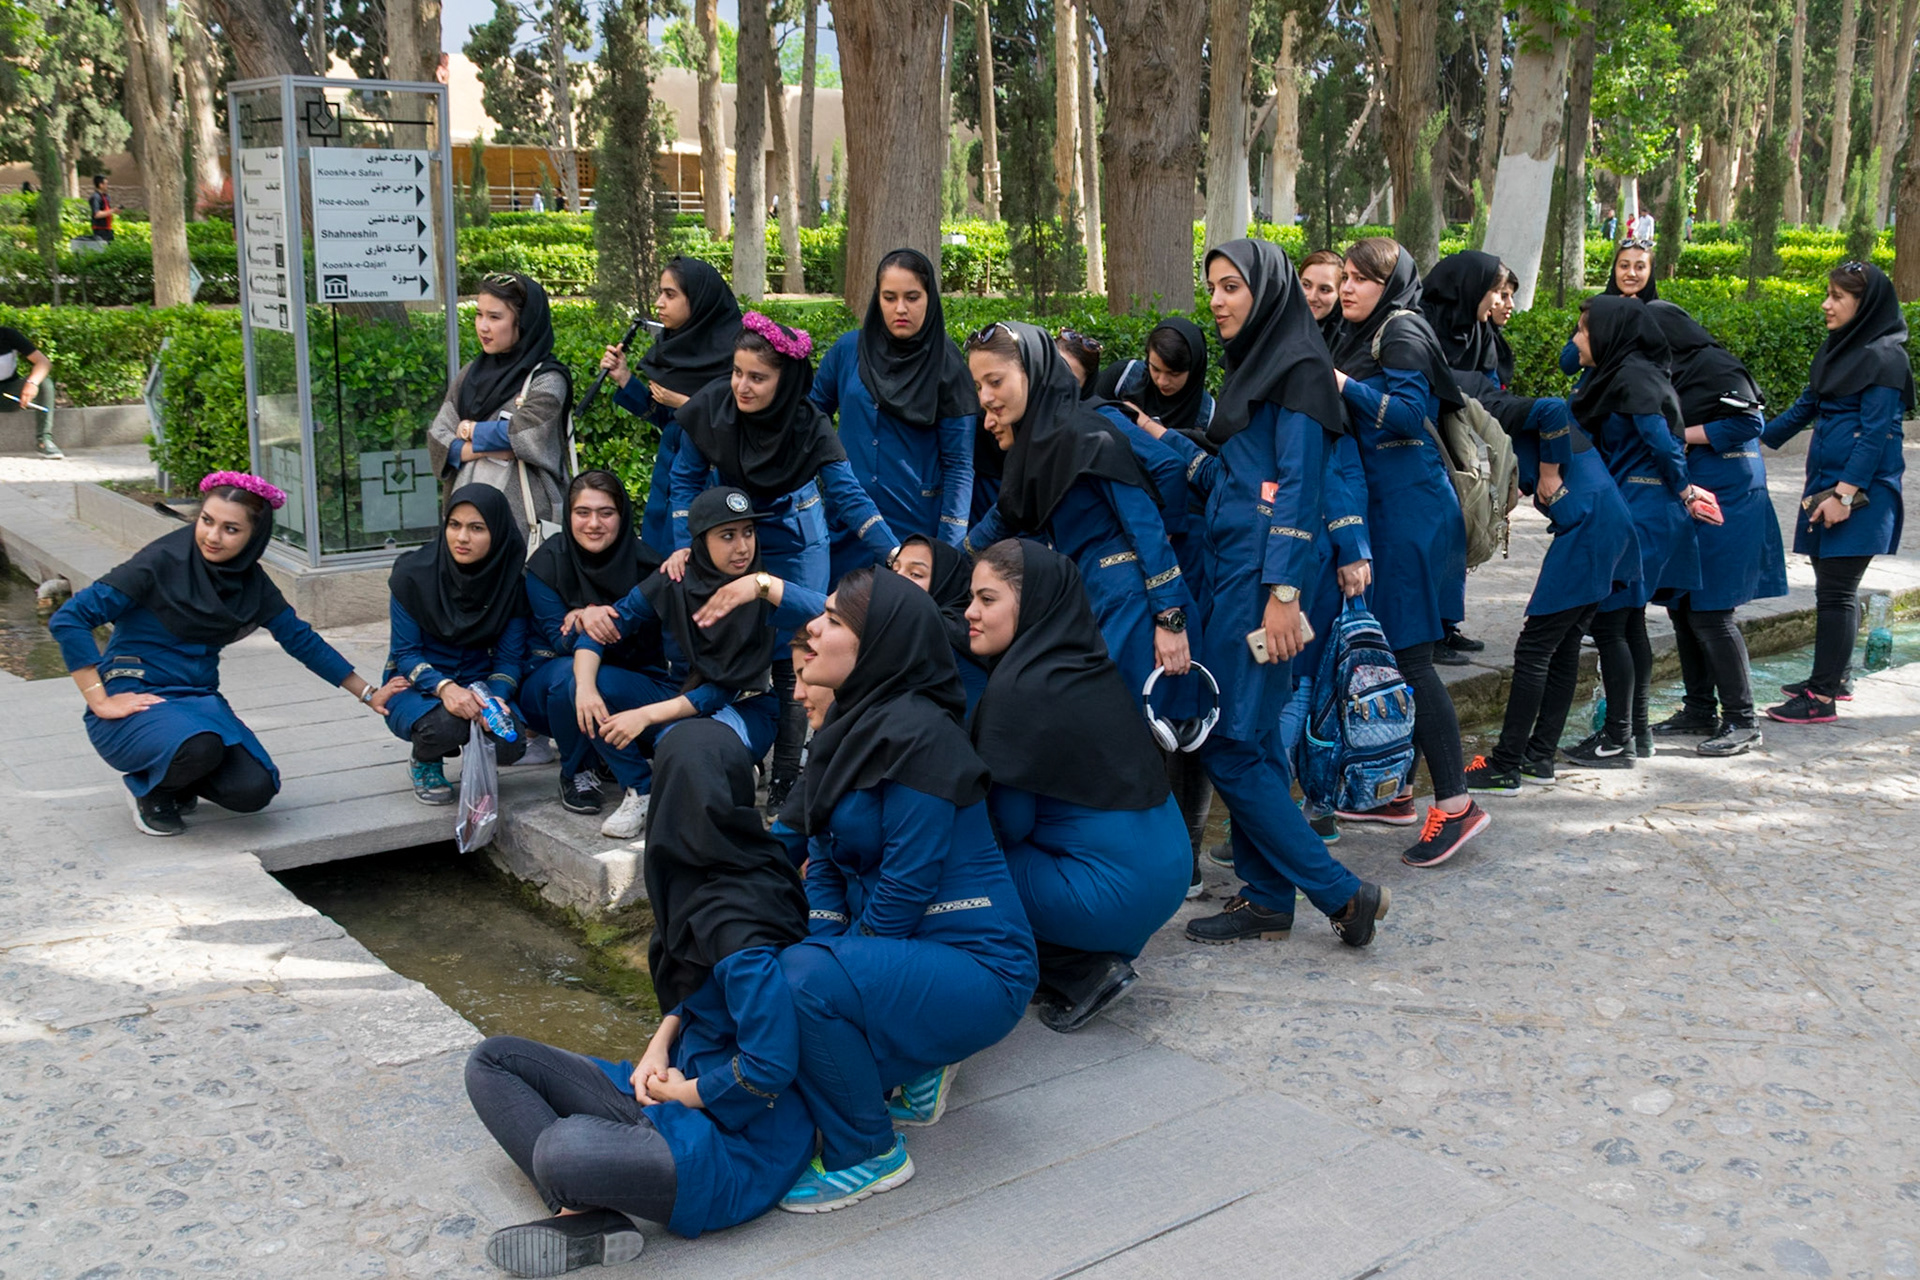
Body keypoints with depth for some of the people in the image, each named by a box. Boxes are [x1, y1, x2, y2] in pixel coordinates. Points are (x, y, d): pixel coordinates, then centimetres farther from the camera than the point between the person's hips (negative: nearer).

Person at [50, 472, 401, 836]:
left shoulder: (251, 583, 6)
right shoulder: (162, 561, -12)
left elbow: (301, 639, 16)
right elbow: (68, 619, -16)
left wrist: (368, 694, 16)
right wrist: (101, 702, -19)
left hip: (198, 699, 5)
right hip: (134, 701, -5)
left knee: (254, 790, -20)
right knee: (199, 748, -37)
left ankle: (178, 783, 13)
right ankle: (148, 788, -1)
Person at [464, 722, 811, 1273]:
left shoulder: (738, 918, -25)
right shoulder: (705, 882, 3)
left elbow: (770, 1065, -26)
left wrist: (680, 1092, -10)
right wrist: (660, 1045, 2)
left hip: (739, 1143, -11)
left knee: (564, 1149, -39)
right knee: (492, 1060, 7)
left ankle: (586, 1209, -4)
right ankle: (588, 1215, -12)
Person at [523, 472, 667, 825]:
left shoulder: (646, 565, -10)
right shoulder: (547, 563, -9)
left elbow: (643, 648, -9)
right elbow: (559, 642, -14)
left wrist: (585, 620, -26)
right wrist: (584, 620, -38)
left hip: (632, 691, -1)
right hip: (551, 691, 1)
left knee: (592, 681, -36)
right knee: (568, 675, -35)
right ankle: (576, 772, -9)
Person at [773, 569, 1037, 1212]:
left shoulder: (919, 733, -21)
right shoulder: (849, 724, 8)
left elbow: (907, 882, -21)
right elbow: (824, 861, 7)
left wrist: (827, 963, -12)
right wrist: (825, 950, -7)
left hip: (978, 967, -9)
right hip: (902, 947, 10)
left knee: (805, 981, -29)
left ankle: (868, 1155, -6)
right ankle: (914, 1064, 17)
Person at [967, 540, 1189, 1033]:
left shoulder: (1019, 687, -17)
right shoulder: (1086, 663, 9)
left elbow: (1008, 822, -11)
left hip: (1117, 892, -9)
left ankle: (1084, 973, 1)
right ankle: (1098, 960, 14)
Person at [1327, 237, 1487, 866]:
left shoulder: (1403, 333, -9)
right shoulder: (1359, 336, 18)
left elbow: (1409, 412, -21)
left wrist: (1340, 383, -25)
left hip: (1410, 513, -10)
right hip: (1377, 509, 10)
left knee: (1408, 655, -10)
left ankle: (1455, 802, -7)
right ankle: (1394, 791, 22)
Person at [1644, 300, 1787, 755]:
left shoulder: (1714, 367, -12)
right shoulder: (1672, 372, 15)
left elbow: (1748, 421, -18)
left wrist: (1681, 434, -14)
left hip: (1724, 505, -9)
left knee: (1710, 613, -8)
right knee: (1682, 607, 11)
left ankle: (1741, 720, 0)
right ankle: (1700, 709, 22)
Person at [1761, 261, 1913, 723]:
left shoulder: (1884, 358, -12)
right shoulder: (1836, 348, 13)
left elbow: (1876, 434, -17)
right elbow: (1807, 405, 23)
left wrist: (1844, 494, -21)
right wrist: (1759, 440, 24)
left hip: (1859, 490, -8)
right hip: (1826, 481, 8)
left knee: (1835, 590, -8)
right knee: (1835, 584, 15)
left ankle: (1822, 696, -5)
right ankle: (1833, 677, 25)